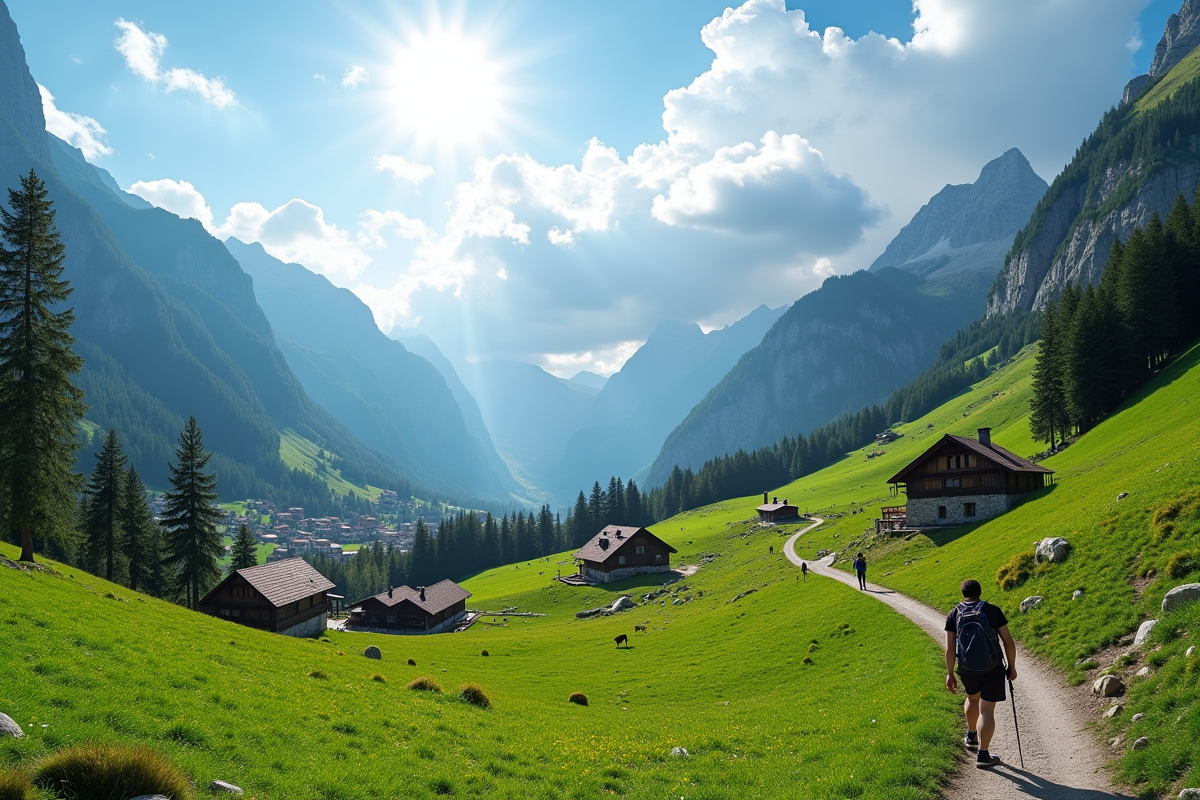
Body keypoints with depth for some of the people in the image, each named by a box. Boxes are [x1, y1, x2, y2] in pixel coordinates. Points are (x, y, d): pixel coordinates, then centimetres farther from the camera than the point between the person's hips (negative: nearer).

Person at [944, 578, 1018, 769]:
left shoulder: (953, 615, -2)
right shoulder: (993, 611, -3)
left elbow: (950, 648, -7)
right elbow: (1009, 642, -4)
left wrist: (950, 673, 0)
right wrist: (1012, 667, 7)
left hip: (967, 668, 2)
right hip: (992, 668, -2)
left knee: (972, 698, 30)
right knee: (987, 711, 2)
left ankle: (971, 736, 45)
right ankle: (982, 755, 0)